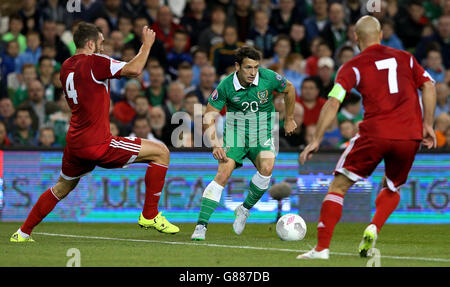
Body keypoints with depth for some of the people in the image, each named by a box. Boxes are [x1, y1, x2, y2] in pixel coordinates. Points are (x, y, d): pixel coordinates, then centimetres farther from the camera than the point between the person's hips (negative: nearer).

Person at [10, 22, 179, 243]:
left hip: (74, 143, 8)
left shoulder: (66, 66, 12)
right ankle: (149, 215, 1)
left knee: (62, 187, 29)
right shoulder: (94, 62, -12)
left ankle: (23, 233, 30)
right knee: (161, 152, -1)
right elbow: (133, 69, -21)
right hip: (98, 144, -8)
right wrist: (146, 45, -6)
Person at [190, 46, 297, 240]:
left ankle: (244, 210, -2)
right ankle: (201, 226, -19)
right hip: (235, 132, -1)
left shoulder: (269, 78, -13)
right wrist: (215, 145, -19)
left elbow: (289, 89, 10)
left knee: (266, 168, -28)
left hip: (263, 133, 1)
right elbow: (209, 116, -6)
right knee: (223, 174, -21)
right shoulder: (226, 86, -14)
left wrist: (289, 119, 18)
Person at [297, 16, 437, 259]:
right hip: (410, 137, 3)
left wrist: (316, 140, -2)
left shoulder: (354, 66, 6)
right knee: (391, 189, 26)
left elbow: (333, 103, -3)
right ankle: (373, 228, -2)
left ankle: (322, 247, -1)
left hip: (374, 134, -3)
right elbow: (429, 86, 12)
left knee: (338, 186, 9)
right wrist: (427, 125, 17)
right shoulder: (405, 58, 16)